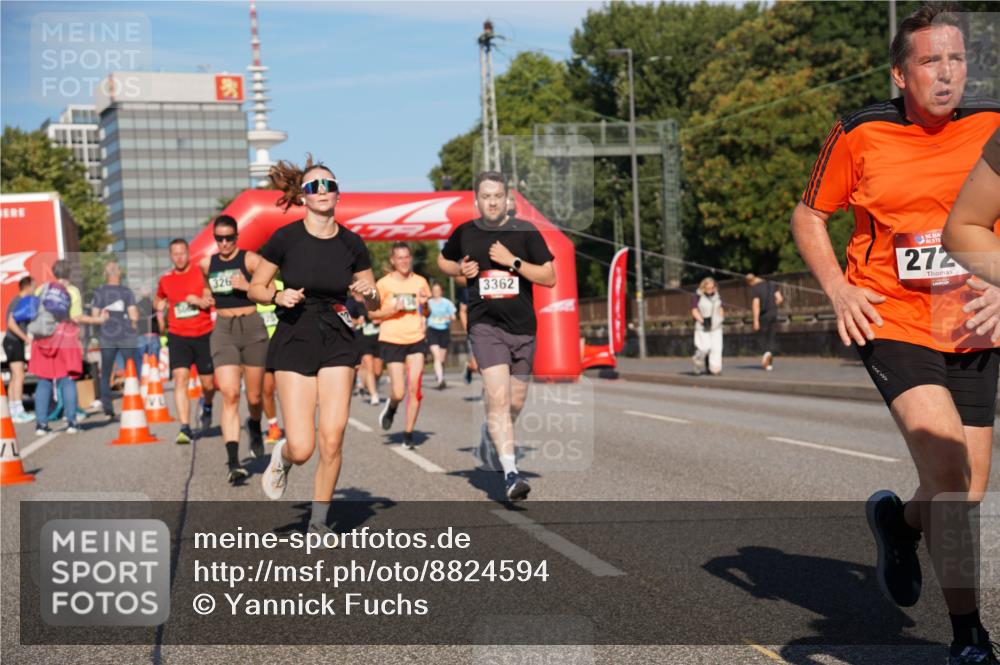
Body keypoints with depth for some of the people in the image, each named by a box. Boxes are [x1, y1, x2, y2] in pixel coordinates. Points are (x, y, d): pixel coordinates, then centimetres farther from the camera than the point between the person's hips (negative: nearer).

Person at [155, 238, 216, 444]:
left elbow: (210, 301, -5)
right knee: (180, 379, -15)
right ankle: (185, 428, -18)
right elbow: (158, 300, 26)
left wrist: (197, 300, -22)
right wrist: (160, 309, 5)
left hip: (203, 334, -1)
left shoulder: (201, 272, -2)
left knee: (208, 383, 7)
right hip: (178, 336, 1)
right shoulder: (165, 279, 8)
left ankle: (207, 406, 42)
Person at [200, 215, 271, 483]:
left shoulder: (250, 259, -4)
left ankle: (255, 427, 46)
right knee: (230, 395, -14)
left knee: (254, 397, 9)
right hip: (223, 330, 2)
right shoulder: (206, 265, 9)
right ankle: (233, 461, -20)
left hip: (252, 329, -2)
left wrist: (247, 287, -21)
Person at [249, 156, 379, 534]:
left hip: (338, 343, 2)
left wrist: (369, 293, -12)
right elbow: (255, 288, 3)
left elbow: (373, 304, 10)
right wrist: (279, 297, -16)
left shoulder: (352, 244, 0)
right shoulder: (286, 238, -7)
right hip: (295, 340, -2)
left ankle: (319, 521, 13)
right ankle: (281, 458, 28)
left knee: (332, 439, -7)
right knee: (302, 449, -10)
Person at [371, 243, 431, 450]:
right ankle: (391, 407, 31)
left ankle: (408, 434, 5)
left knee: (414, 388, -7)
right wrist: (393, 309, -14)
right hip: (392, 340, -2)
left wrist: (425, 304, -2)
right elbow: (372, 313, 1)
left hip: (416, 339, 2)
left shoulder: (420, 282, 8)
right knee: (398, 392, -6)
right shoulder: (383, 284, -2)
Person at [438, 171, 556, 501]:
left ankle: (492, 431, 46)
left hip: (522, 327, 2)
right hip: (485, 324, -2)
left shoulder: (525, 231, 0)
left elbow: (550, 278, -3)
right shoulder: (465, 233, 4)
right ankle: (511, 474, -21)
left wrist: (513, 261, -14)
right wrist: (460, 269, 2)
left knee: (515, 403, 12)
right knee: (498, 396, -18)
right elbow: (442, 260, 24)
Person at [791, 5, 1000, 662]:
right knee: (947, 469, -20)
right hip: (892, 322, -3)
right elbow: (810, 216, 9)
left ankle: (900, 522, 44)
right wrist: (838, 289, -4)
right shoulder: (859, 135, -4)